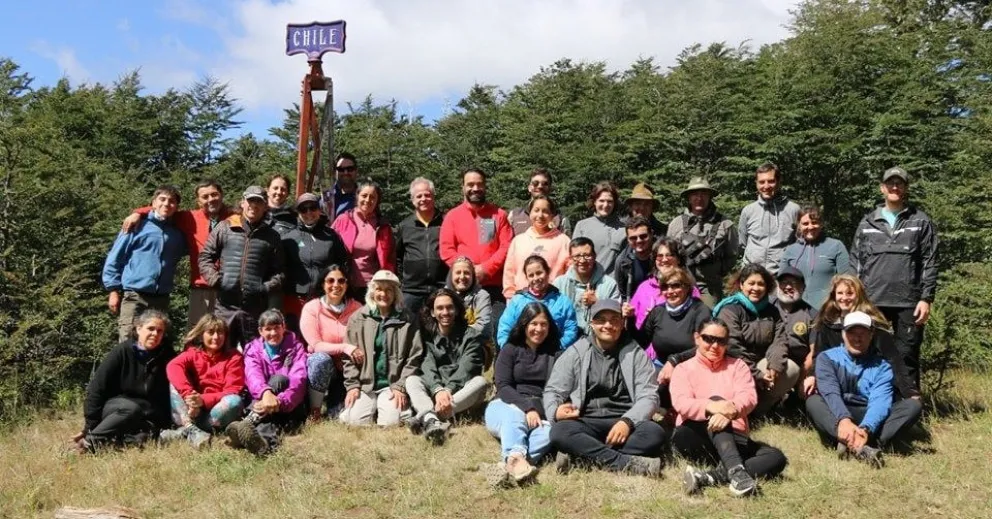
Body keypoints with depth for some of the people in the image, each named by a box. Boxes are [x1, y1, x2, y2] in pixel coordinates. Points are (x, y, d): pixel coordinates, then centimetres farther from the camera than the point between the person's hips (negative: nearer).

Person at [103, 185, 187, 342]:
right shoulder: (138, 226, 1)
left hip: (161, 299, 4)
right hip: (133, 296, -4)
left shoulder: (178, 233, 13)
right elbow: (115, 258, 2)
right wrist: (114, 290, -2)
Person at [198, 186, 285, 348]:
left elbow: (279, 271, 11)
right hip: (225, 306, -1)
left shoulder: (271, 236, 11)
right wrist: (215, 280, -6)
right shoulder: (224, 228, 7)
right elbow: (205, 257, 8)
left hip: (256, 309, 1)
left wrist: (267, 287, -5)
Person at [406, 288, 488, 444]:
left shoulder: (471, 336, 2)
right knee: (411, 380, -20)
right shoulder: (427, 336, 6)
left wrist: (449, 390, -31)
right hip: (434, 392, 2)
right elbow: (427, 367, -10)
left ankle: (424, 417, -43)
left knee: (480, 382, -29)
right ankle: (431, 420, -52)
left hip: (462, 397, -1)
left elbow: (465, 369, -13)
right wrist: (438, 390, -30)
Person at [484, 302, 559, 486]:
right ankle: (516, 458, -67)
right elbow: (503, 387, -4)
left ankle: (509, 465, -56)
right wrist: (527, 407, -20)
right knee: (516, 417, -39)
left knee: (550, 431, -34)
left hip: (540, 413, 2)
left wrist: (538, 411, -15)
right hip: (507, 407, -2)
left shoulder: (555, 353, 16)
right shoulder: (510, 350, 8)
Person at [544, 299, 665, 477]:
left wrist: (627, 421, -20)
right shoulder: (575, 353, 8)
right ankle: (628, 462, -35)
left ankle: (581, 456, -32)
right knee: (560, 431, -32)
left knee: (655, 433, -30)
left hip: (624, 423, 1)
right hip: (586, 424, 0)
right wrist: (555, 411, -19)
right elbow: (553, 391, 6)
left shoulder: (636, 354, 7)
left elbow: (648, 396, 0)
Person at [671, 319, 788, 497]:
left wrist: (731, 410, -30)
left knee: (776, 458, -22)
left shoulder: (737, 365, 16)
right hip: (694, 438, -3)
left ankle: (707, 477, -41)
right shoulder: (683, 369, 9)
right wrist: (711, 406, -35)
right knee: (716, 399, -30)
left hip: (733, 438, 3)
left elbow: (749, 397, -5)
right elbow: (681, 403, -12)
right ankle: (736, 471, -49)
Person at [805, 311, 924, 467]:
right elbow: (830, 393, -16)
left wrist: (865, 429, -35)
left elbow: (879, 402, -14)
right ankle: (860, 448, -53)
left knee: (914, 405, -19)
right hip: (837, 416, -2)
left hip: (870, 420, 2)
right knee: (813, 401, -30)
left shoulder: (882, 366, 5)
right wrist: (843, 419, -37)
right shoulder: (828, 358, 2)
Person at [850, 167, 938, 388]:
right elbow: (856, 263, 10)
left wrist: (926, 298, -6)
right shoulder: (867, 223, 11)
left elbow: (930, 264, 2)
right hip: (872, 301, 2)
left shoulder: (921, 222, 6)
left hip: (909, 302, -2)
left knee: (907, 357, 2)